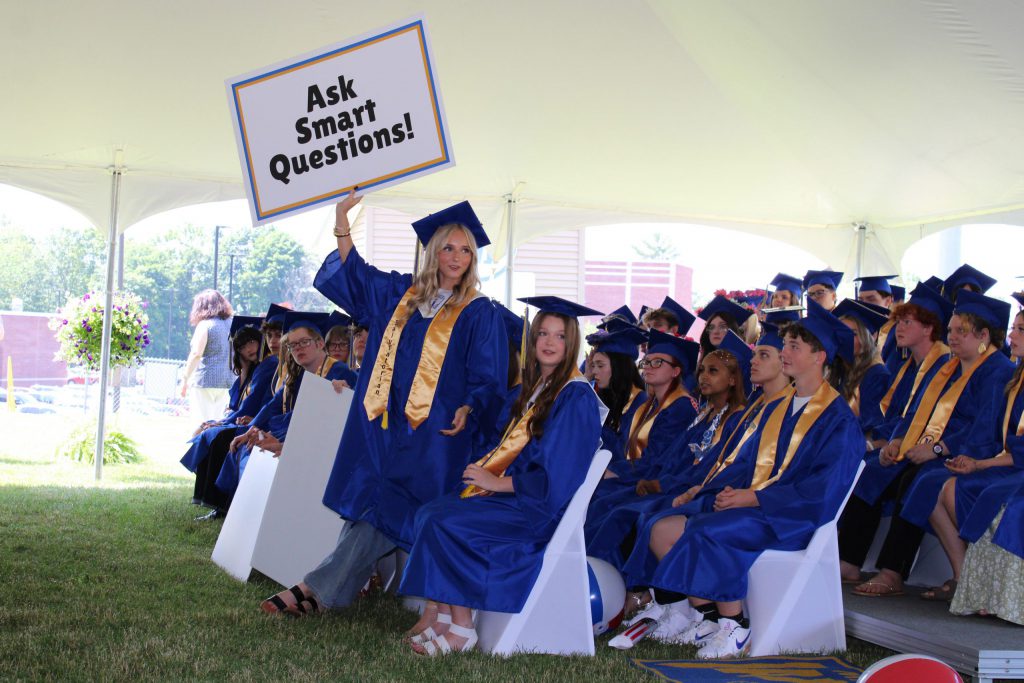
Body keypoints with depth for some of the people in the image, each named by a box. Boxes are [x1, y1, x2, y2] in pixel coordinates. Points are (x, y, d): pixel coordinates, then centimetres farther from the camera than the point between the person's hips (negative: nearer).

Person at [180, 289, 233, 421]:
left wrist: (185, 379, -10)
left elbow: (196, 354, -14)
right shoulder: (231, 324, 11)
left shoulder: (205, 325, -7)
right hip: (225, 381, 6)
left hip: (205, 380, -6)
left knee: (204, 424, -4)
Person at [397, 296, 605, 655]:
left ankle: (461, 628, -14)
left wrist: (497, 482, -15)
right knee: (430, 512, -8)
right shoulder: (535, 389, 14)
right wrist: (488, 469, 0)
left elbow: (556, 474, -19)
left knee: (445, 523, -22)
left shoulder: (576, 397, -13)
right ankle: (439, 614, -11)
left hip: (543, 508, -9)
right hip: (519, 493, 9)